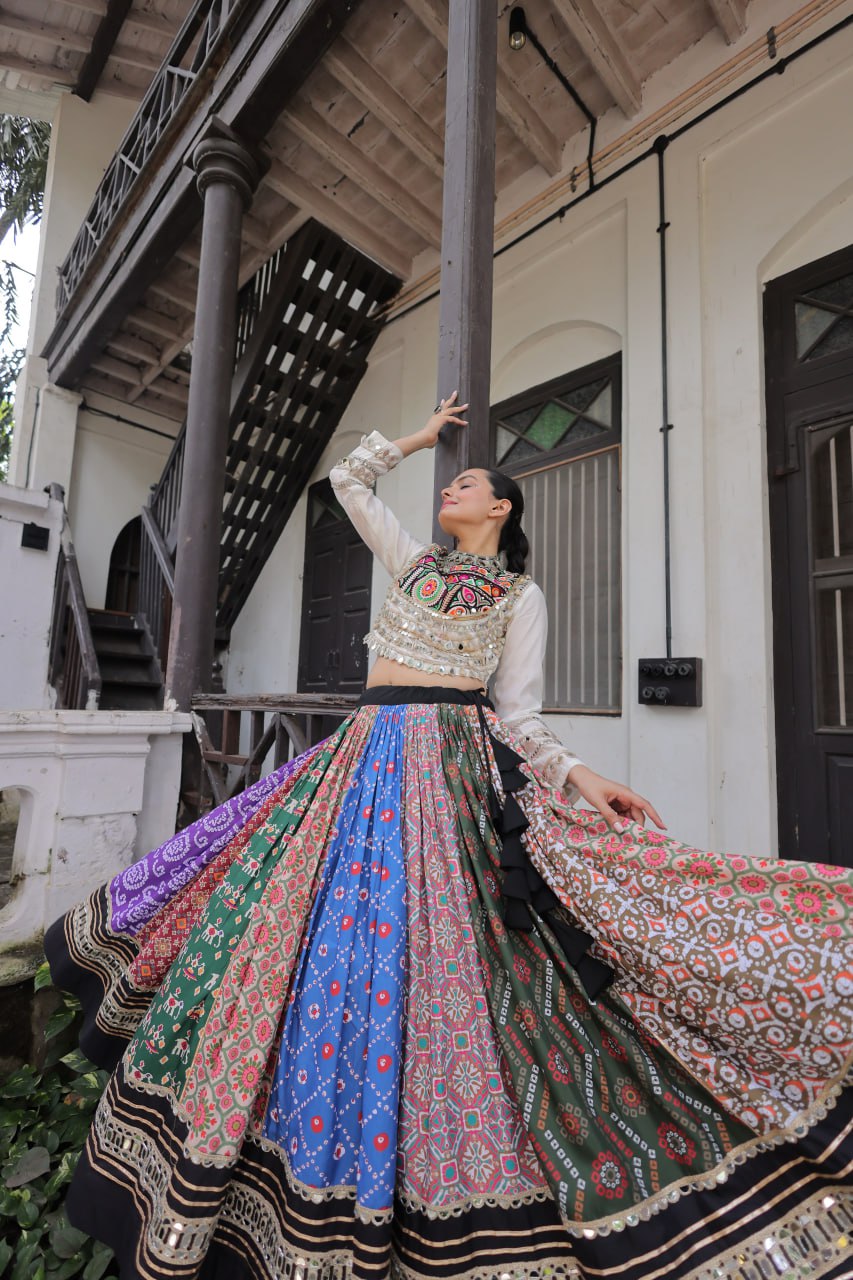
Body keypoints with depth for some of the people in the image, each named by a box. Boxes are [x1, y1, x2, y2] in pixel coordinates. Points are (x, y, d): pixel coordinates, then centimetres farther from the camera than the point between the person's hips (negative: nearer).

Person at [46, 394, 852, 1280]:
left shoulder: (521, 595, 9)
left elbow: (519, 713, 2)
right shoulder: (410, 559, 21)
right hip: (370, 753, 5)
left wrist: (580, 777, -13)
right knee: (331, 924, 6)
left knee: (433, 952, -5)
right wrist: (422, 435, 30)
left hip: (457, 761, -5)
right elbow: (349, 477, 27)